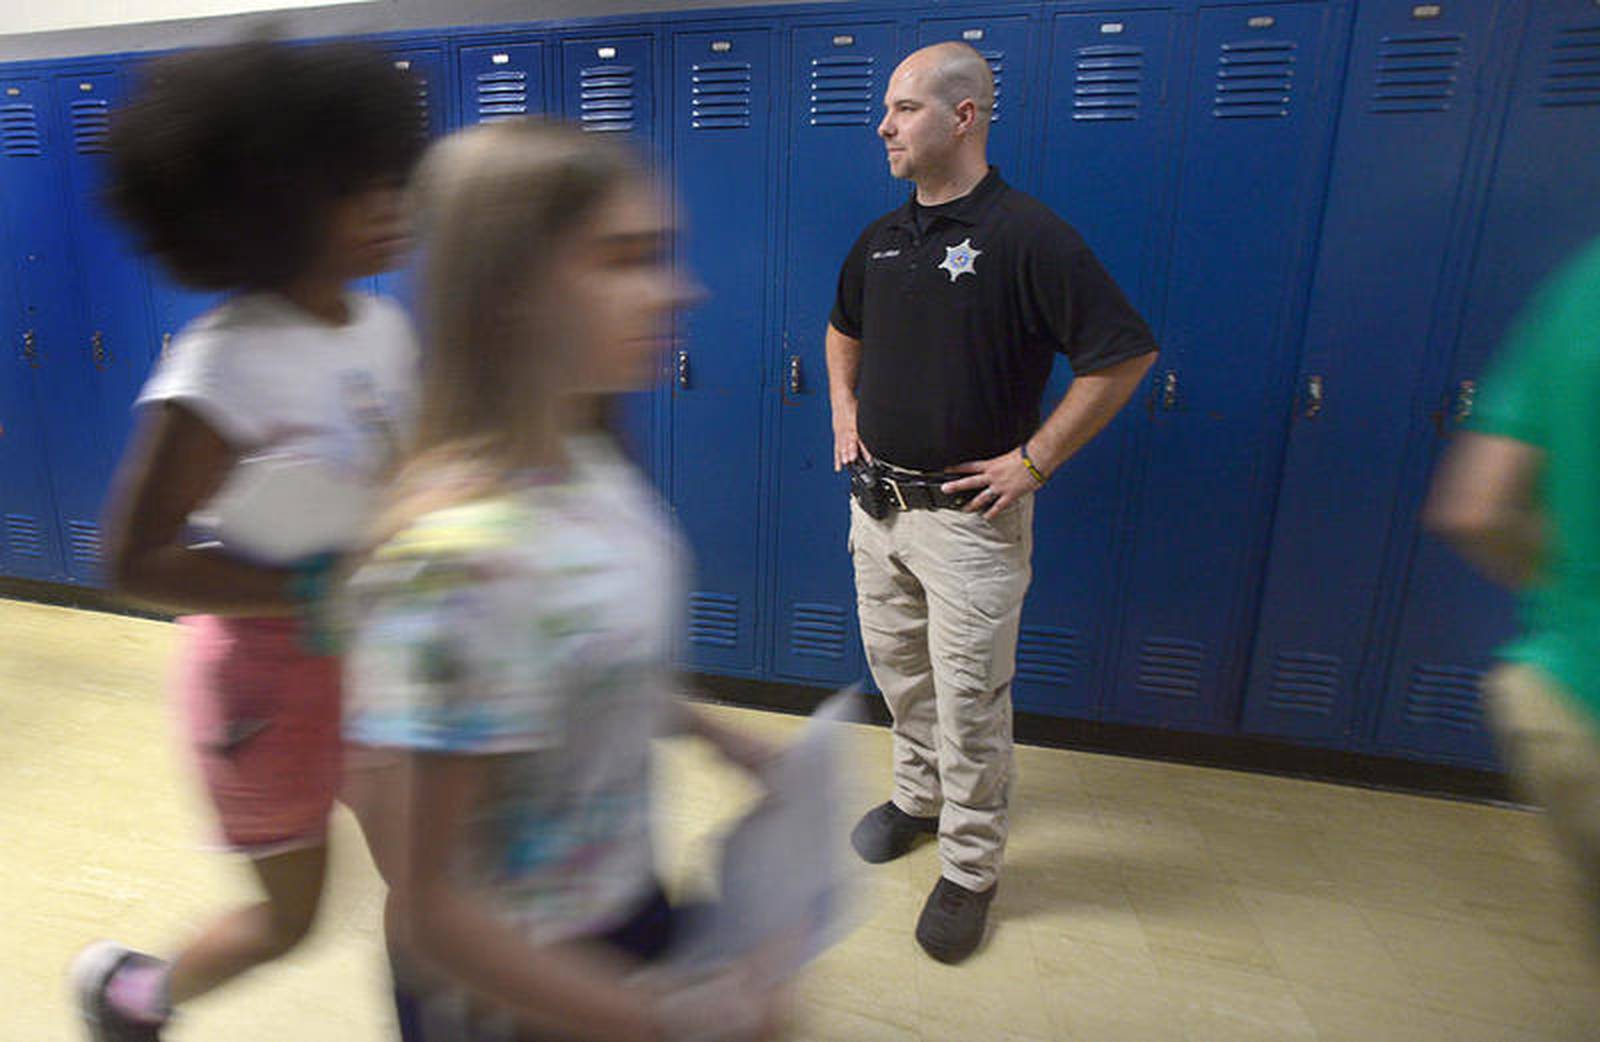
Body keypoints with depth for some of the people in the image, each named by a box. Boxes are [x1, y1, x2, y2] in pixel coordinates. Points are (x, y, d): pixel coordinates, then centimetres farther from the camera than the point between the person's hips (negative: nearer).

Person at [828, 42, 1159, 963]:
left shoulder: (1028, 236, -14)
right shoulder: (881, 239, 8)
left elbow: (1126, 353, -14)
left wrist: (1033, 461, -15)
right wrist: (844, 411, 11)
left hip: (969, 514, -6)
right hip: (877, 501, 7)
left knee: (969, 703, 4)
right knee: (898, 672, 20)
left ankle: (970, 870, 24)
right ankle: (918, 797, 43)